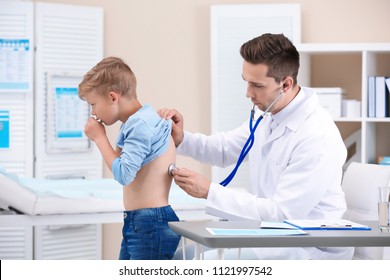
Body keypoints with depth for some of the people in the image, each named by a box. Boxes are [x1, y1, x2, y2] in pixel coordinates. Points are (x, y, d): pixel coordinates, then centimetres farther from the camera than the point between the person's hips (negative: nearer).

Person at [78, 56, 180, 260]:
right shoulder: (137, 122, 14)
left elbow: (123, 174, -22)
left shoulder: (142, 124, -16)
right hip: (135, 222, 11)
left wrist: (99, 137, -11)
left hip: (152, 224, -11)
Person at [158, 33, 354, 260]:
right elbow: (225, 149, 19)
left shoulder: (318, 137, -23)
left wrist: (209, 191, -23)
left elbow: (282, 213, -24)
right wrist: (181, 139, -1)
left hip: (312, 249, -8)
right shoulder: (268, 117, 3)